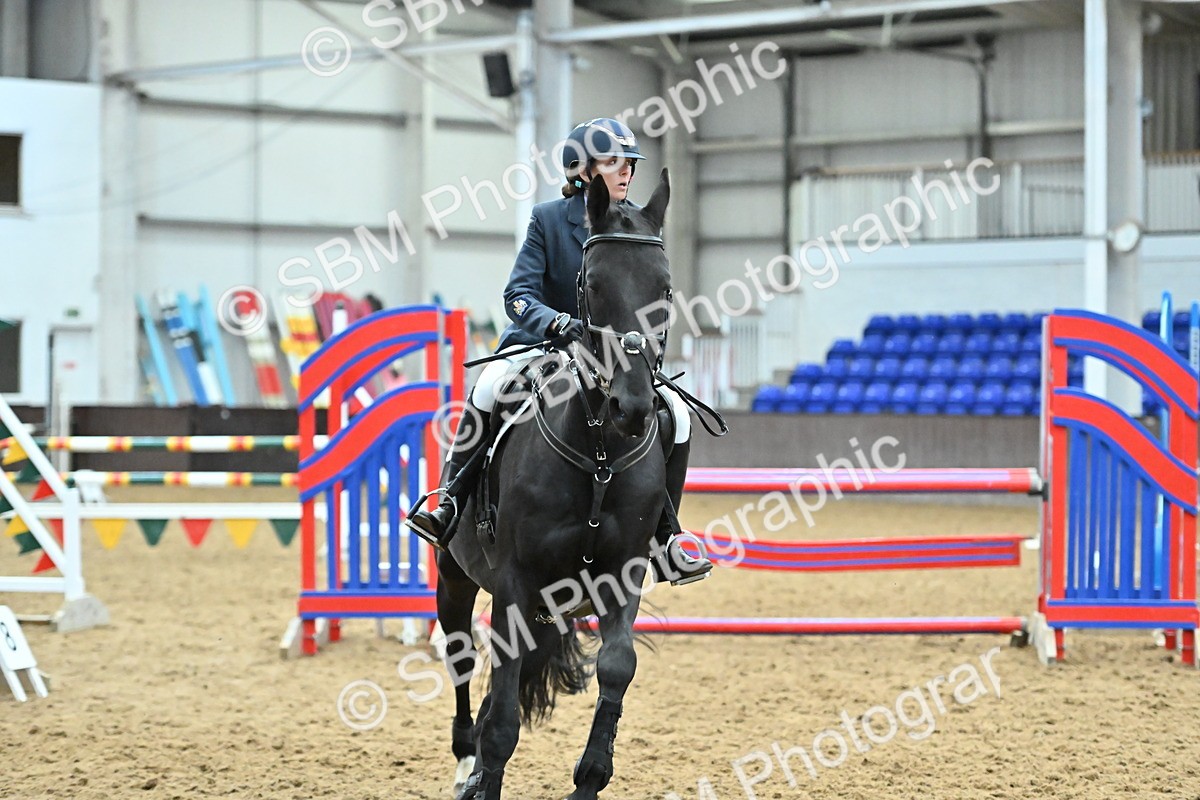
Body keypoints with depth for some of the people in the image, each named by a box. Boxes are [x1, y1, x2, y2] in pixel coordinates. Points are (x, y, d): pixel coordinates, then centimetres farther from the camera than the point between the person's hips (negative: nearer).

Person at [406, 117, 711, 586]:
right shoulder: (549, 219, -4)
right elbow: (519, 294, -12)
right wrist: (557, 323, -32)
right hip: (540, 344, -3)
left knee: (677, 416, -18)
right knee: (489, 387, -34)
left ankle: (662, 538, -5)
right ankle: (450, 503, -23)